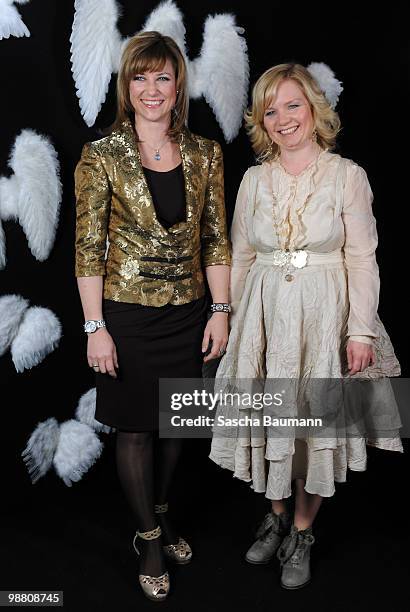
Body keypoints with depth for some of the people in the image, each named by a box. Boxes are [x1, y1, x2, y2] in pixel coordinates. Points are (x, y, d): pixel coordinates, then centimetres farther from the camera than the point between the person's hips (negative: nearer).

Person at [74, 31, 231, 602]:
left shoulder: (205, 154, 3)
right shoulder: (101, 157, -6)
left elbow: (216, 239, 5)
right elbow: (88, 248, -7)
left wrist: (220, 311, 0)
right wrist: (95, 327, -10)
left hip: (188, 313, 3)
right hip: (128, 314, -3)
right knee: (135, 427, 9)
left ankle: (160, 513, 43)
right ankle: (151, 540, 30)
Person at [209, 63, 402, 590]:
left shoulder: (347, 175, -3)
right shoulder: (255, 179, 6)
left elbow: (361, 259, -4)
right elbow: (240, 256, 10)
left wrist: (360, 330, -9)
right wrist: (229, 318, 8)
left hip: (324, 312, -2)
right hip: (264, 312, 3)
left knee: (317, 422, 5)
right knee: (269, 419, 9)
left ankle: (301, 534, 27)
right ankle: (277, 515, 34)